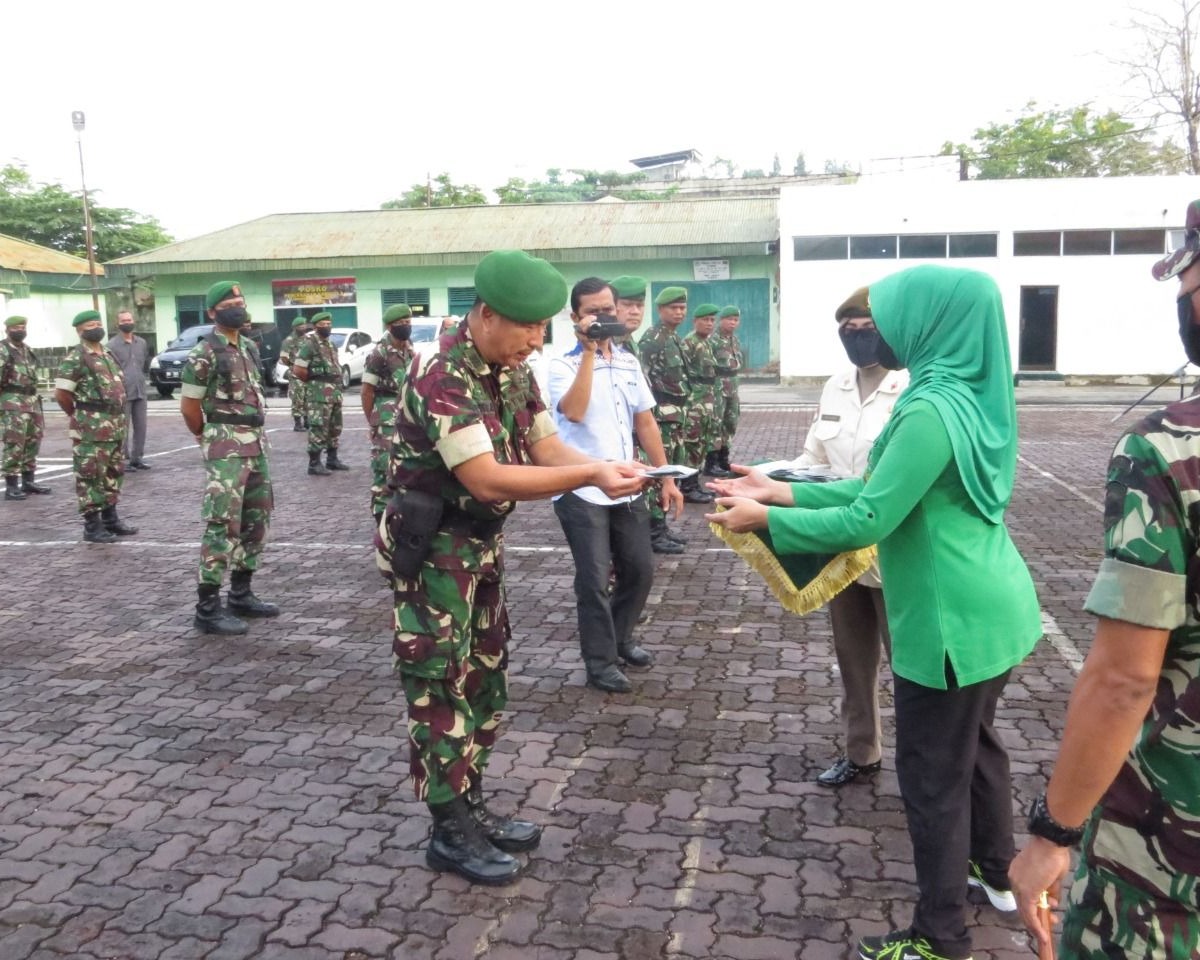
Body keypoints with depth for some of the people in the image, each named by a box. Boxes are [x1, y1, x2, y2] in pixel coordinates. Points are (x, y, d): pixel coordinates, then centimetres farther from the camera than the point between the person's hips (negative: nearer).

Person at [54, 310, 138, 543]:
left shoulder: (108, 355, 17)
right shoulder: (75, 358, -9)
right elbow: (61, 394, -12)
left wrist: (118, 420, 16)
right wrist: (82, 418, -1)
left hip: (115, 427, 9)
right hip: (91, 430, -9)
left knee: (114, 474, 15)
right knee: (90, 477, -3)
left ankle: (110, 519, 25)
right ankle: (92, 526, 2)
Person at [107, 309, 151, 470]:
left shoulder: (142, 343, 12)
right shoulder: (112, 345, -6)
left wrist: (140, 379, 14)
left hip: (140, 392, 6)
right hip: (122, 393, -5)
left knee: (141, 426, 8)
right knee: (123, 428, -2)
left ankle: (137, 457, 16)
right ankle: (123, 459, 4)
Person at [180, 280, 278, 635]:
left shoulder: (247, 347, 14)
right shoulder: (204, 354, -11)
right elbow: (189, 406, -7)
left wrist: (256, 437, 17)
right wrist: (207, 439, 7)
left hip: (256, 443, 9)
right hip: (227, 447, -8)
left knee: (256, 520, 13)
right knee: (223, 525, -9)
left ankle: (241, 594, 24)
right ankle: (207, 608, -3)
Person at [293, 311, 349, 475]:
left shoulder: (331, 345, 15)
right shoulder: (309, 344, -10)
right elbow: (297, 370, -16)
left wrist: (337, 383, 11)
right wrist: (314, 380, -3)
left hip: (335, 392, 9)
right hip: (319, 393, -9)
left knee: (335, 427, 14)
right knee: (318, 428, -8)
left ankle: (332, 459, 24)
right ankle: (314, 464, -4)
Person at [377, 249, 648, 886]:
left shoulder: (512, 371, 4)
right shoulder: (443, 377, -25)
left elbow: (547, 447, 2)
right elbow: (486, 479, -30)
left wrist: (611, 468, -16)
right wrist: (591, 476, -30)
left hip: (481, 545, 9)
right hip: (431, 550, -9)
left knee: (484, 680, 16)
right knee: (440, 688, 2)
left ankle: (472, 808, 31)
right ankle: (451, 833, 15)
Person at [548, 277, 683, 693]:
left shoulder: (629, 361, 10)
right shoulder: (563, 365, -8)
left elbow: (645, 423, 14)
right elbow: (574, 411, -27)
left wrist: (666, 477, 11)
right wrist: (589, 350, -23)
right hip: (582, 491, -6)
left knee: (640, 571, 13)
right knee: (595, 580, 1)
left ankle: (620, 638, 36)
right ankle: (600, 662, 16)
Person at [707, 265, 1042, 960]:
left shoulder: (932, 411, -25)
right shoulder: (970, 396, 5)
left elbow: (866, 522, -25)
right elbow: (880, 490, 7)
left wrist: (765, 519, -14)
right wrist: (782, 491, 3)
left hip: (953, 620, -10)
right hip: (993, 606, 10)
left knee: (933, 774, 5)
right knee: (975, 739, 27)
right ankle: (996, 870, 49)